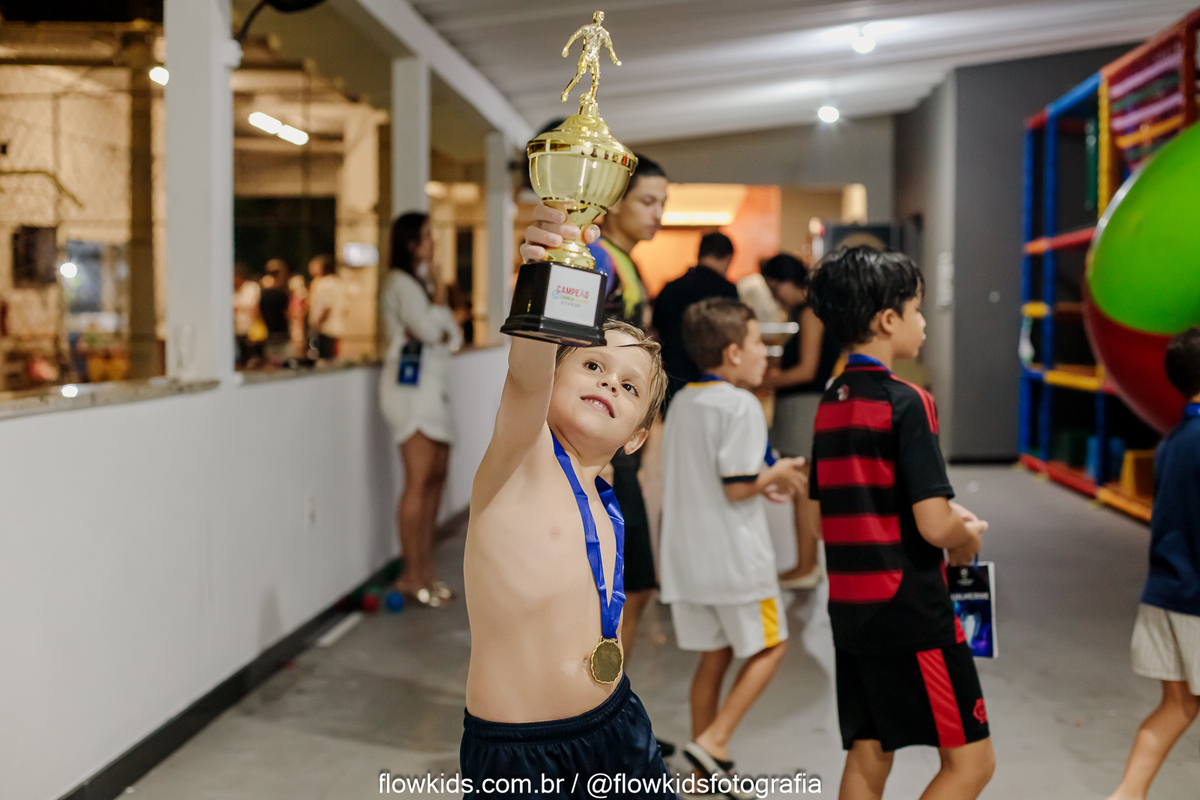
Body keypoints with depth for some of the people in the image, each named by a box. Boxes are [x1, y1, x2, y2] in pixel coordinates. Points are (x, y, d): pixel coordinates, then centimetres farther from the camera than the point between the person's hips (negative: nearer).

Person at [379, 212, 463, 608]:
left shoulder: (421, 281, 23)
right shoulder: (401, 283, -6)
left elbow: (453, 336, 17)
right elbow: (429, 329, -19)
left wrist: (441, 330, -6)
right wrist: (438, 301, -1)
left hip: (431, 383, 9)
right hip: (411, 381, -9)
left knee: (436, 476, 6)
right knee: (419, 479, -11)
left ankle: (426, 565, 11)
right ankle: (411, 575, -9)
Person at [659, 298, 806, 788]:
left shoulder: (681, 402, 11)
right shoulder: (741, 405, -15)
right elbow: (736, 487, -20)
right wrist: (777, 474, -1)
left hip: (688, 556, 8)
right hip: (734, 555, -7)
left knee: (713, 654, 16)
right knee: (769, 645, 10)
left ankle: (705, 775, 21)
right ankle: (713, 740, 0)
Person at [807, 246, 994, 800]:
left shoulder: (830, 403, 9)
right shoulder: (905, 402, -15)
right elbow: (933, 525, -22)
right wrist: (966, 539, 2)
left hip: (849, 607, 8)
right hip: (912, 610, -8)